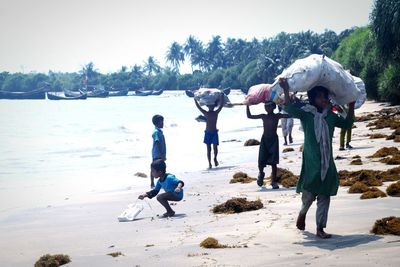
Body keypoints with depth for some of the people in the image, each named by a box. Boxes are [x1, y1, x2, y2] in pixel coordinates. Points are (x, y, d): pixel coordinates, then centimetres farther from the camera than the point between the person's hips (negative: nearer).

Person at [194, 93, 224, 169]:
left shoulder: (216, 113, 2)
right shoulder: (205, 113, 1)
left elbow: (221, 105, -3)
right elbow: (198, 106, -1)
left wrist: (222, 96, -7)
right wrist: (195, 98, -5)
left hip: (214, 132, 0)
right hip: (207, 133, 0)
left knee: (215, 147, -8)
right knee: (208, 149, 2)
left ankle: (215, 158, 17)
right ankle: (209, 163, 8)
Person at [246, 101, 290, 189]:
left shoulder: (277, 116, -1)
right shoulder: (263, 116, 4)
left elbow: (289, 115, -12)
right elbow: (249, 116, 9)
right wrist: (247, 105, 3)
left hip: (273, 140, -2)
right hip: (264, 139, 2)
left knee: (273, 162, -2)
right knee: (261, 161, -2)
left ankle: (274, 181, 8)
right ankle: (261, 174, 29)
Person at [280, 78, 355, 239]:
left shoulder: (330, 116, 7)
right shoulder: (306, 114, -7)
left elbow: (347, 123, 20)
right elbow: (290, 109, -24)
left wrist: (351, 105, 13)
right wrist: (286, 91, -34)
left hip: (327, 162, 5)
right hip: (311, 161, -5)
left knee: (324, 195, 6)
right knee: (309, 193, -2)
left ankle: (320, 228, 15)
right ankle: (302, 213, 31)